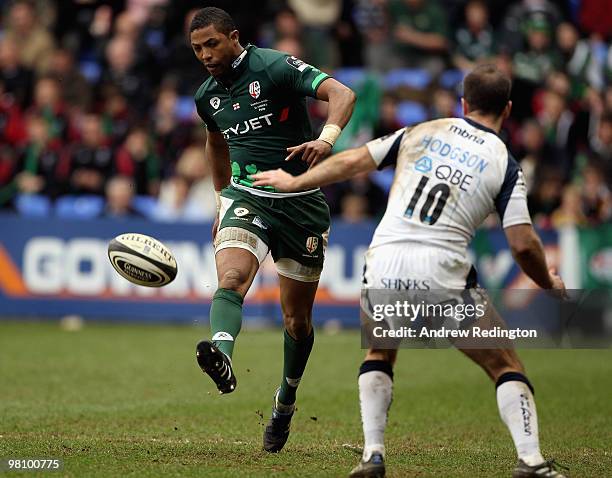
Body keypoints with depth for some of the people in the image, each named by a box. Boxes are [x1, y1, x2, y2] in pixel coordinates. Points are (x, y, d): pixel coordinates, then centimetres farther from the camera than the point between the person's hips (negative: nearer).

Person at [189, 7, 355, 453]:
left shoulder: (275, 67, -12)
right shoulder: (207, 97, 8)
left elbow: (342, 93, -23)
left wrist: (327, 138, -41)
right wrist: (223, 198, 32)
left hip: (301, 202, -3)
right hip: (247, 197, 3)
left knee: (297, 318, 5)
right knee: (231, 281, -28)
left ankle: (285, 402, 26)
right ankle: (222, 355, -54)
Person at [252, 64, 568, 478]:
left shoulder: (421, 133, 14)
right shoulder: (505, 164, 6)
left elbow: (352, 161, 16)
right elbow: (523, 244, -1)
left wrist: (293, 182, 30)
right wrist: (550, 284, 18)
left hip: (385, 261, 3)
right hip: (442, 271, -3)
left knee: (379, 354, 29)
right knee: (506, 366, 12)